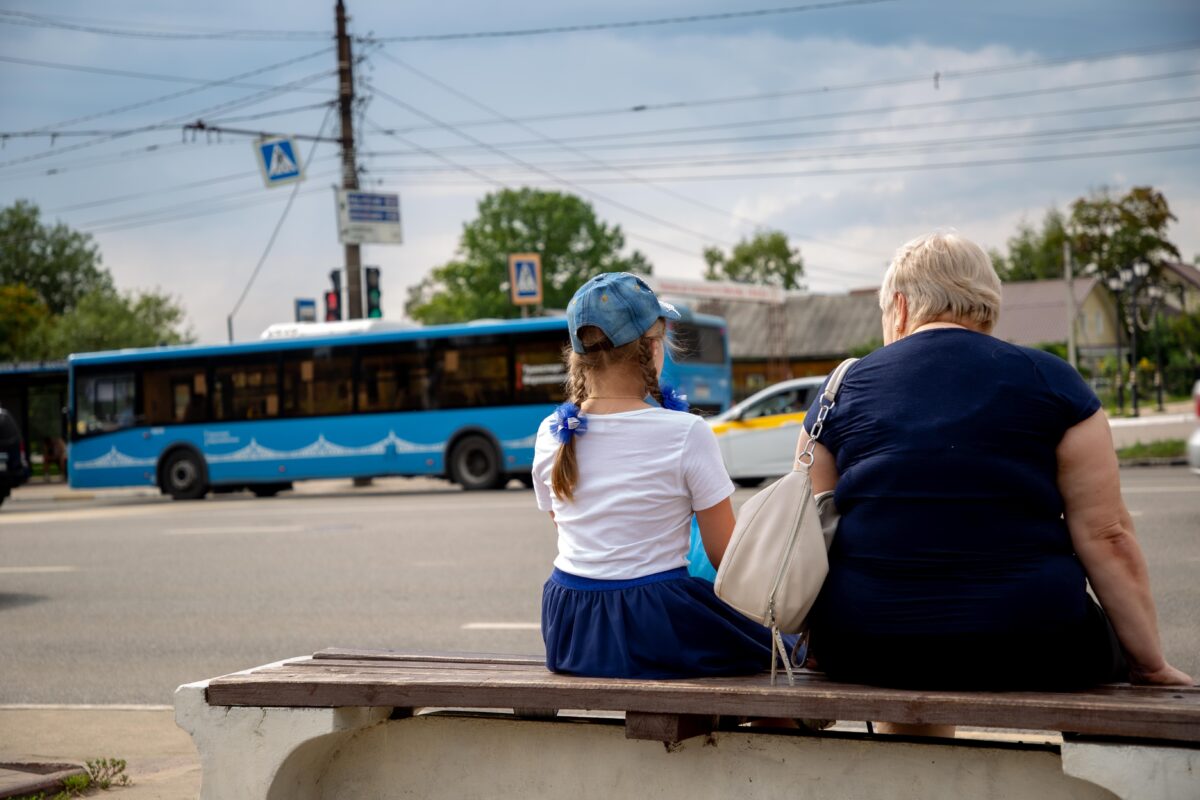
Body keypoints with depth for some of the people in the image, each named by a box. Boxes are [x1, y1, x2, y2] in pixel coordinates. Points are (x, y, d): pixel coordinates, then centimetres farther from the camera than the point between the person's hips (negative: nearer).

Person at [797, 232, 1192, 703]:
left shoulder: (843, 390, 7)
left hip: (869, 649, 2)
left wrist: (820, 646, 22)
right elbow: (1107, 536, -2)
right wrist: (1151, 664, 6)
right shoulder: (1051, 381, 3)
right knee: (1115, 638, 26)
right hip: (1027, 650, -2)